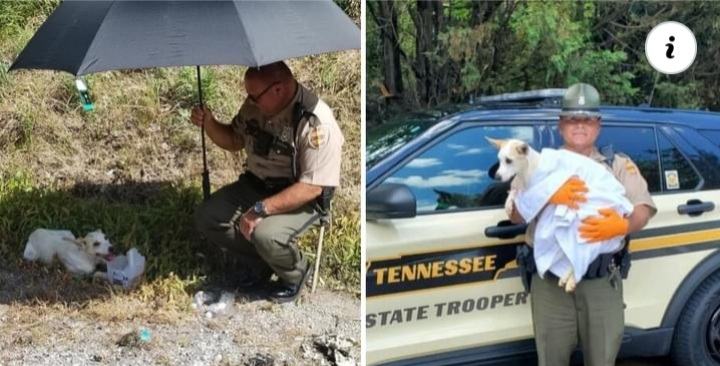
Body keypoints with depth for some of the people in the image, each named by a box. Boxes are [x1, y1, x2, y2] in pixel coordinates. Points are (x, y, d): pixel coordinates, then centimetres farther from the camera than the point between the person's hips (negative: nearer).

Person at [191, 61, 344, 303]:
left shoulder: (316, 124, -28)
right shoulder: (256, 105, -7)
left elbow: (311, 187, -28)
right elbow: (235, 141, 11)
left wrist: (261, 209, -33)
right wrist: (209, 124, -10)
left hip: (301, 199, -7)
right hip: (254, 185, 7)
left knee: (265, 235, -32)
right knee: (207, 218, -8)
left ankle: (296, 274, 2)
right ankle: (257, 263, 14)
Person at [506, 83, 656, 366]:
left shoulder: (619, 165, 10)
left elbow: (643, 210, -2)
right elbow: (516, 214, -5)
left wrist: (622, 225, -26)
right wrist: (550, 196, -25)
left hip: (603, 282, 0)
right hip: (550, 282, 0)